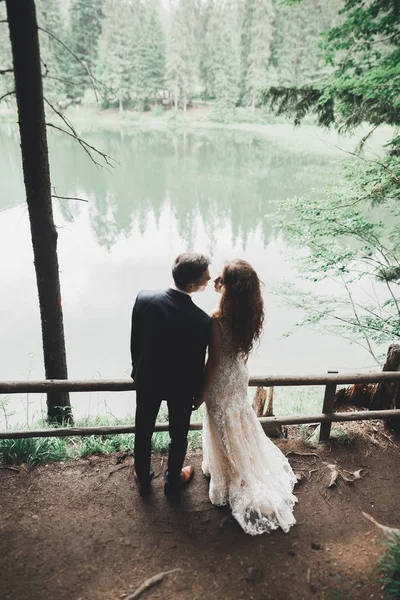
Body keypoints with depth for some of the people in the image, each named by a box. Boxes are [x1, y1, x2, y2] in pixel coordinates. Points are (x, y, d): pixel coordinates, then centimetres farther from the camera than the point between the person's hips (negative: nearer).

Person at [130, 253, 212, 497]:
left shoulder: (144, 298, -22)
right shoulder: (202, 321, -30)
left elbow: (135, 342, -8)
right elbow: (197, 364, -16)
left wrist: (138, 370, 10)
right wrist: (198, 394, 3)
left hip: (148, 379, 3)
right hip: (181, 386, -2)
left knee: (143, 431, 24)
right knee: (179, 434, 24)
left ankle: (143, 479, 47)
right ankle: (173, 479, 47)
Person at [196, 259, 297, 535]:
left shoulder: (217, 320, -33)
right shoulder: (251, 312, -14)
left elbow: (214, 360, -23)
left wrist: (202, 393, -13)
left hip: (221, 380, -7)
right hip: (240, 375, 7)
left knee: (225, 427, 17)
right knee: (241, 422, 30)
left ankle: (230, 478, 41)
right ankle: (249, 468, 56)